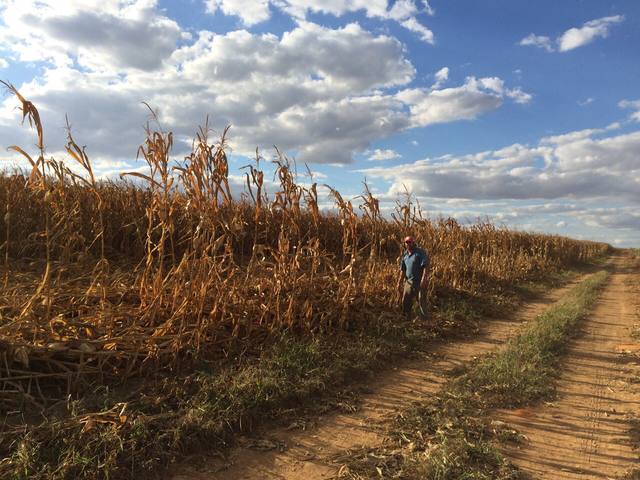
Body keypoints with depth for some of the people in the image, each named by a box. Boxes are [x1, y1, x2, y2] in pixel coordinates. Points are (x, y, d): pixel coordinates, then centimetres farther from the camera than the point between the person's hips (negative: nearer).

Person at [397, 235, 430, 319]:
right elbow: (403, 270, 16)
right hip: (408, 281, 7)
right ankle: (405, 317, 26)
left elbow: (425, 266, -19)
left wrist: (423, 280, -28)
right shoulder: (405, 254, 10)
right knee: (405, 301, 12)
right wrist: (399, 282, 15)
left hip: (418, 281, -7)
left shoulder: (421, 253, -10)